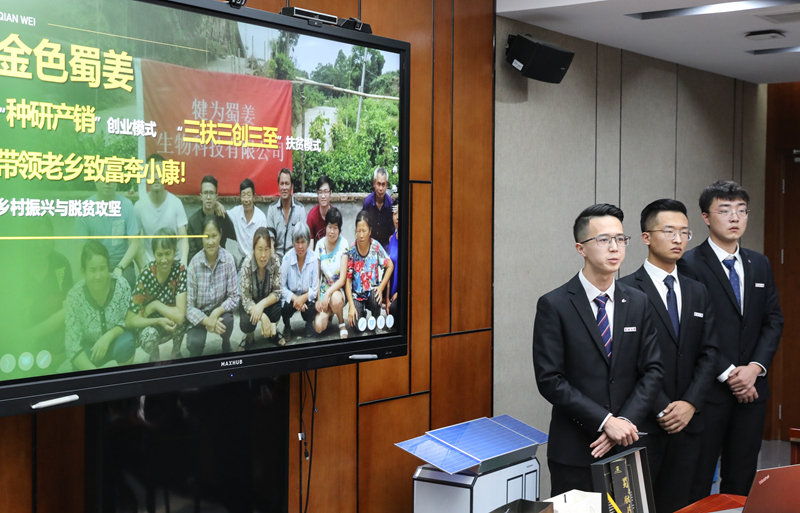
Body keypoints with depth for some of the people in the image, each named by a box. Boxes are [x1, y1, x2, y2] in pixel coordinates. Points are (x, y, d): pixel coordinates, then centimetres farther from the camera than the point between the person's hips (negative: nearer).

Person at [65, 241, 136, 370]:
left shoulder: (121, 285, -19)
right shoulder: (75, 295, -21)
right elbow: (72, 343, -22)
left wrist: (108, 336, -30)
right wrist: (92, 370, -35)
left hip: (115, 341, 1)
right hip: (90, 347, -1)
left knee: (126, 343, -32)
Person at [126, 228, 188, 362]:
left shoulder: (180, 270, -21)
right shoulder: (146, 275, -22)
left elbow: (180, 315, -30)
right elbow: (129, 321, -21)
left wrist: (155, 305, -22)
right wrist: (159, 321, -31)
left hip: (176, 326, 1)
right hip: (152, 324, -1)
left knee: (178, 318, -31)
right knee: (148, 335, -34)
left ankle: (176, 352, -1)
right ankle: (154, 356, 3)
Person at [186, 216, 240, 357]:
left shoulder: (228, 259, -16)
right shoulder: (194, 263, -19)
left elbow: (234, 297, -11)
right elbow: (188, 305, -16)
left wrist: (216, 313, -26)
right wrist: (206, 320, -31)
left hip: (220, 309, 1)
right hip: (199, 314, -1)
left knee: (226, 321, -32)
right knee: (194, 344, -28)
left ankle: (226, 343, 5)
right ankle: (195, 356, 11)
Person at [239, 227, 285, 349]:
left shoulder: (275, 261, -22)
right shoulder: (247, 264, -27)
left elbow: (277, 292, -15)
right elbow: (245, 298, -24)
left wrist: (262, 305, -33)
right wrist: (263, 317, -37)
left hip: (268, 301, 2)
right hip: (251, 303, -2)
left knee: (277, 307, -29)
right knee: (246, 324, -28)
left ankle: (273, 330, 6)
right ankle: (250, 336, 10)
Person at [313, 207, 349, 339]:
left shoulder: (343, 244, -14)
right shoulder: (320, 244, -3)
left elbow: (342, 279, -16)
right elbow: (317, 275, 2)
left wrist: (328, 293, -28)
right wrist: (318, 298, -9)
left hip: (338, 289, -2)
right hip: (323, 289, 2)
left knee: (336, 299, -40)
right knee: (318, 327, -19)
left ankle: (342, 323, -6)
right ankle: (328, 312, 18)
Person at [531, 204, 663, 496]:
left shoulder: (637, 303, 6)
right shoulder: (554, 305, -8)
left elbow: (653, 370, 3)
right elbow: (549, 380, -13)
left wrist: (626, 421, -11)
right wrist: (605, 421, -17)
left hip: (627, 445, 4)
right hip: (574, 451, -3)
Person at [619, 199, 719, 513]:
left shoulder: (698, 293, 13)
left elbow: (708, 354, 7)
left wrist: (690, 403, -6)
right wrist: (662, 409, -13)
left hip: (687, 421, 5)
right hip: (642, 424, -5)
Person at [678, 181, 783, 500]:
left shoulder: (760, 265, 13)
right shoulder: (690, 265, -7)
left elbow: (773, 321, 10)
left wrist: (755, 368, -6)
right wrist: (728, 374, -14)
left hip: (752, 389, 6)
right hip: (708, 390, -6)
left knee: (741, 480, 12)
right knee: (697, 482, 1)